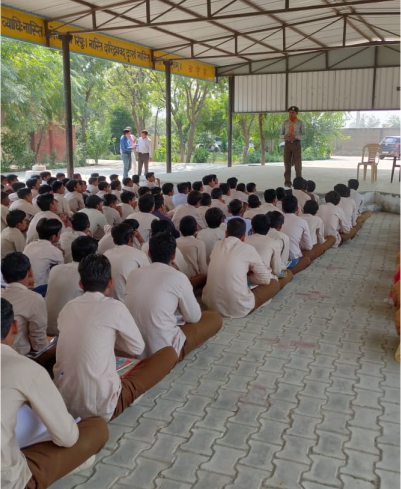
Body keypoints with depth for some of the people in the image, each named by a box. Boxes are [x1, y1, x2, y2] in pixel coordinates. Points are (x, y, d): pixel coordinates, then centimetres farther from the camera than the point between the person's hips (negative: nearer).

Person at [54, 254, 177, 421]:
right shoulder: (115, 307, -10)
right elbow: (137, 348, 3)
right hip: (101, 406, -6)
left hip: (64, 401, 6)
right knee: (169, 353, 4)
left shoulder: (68, 308, 5)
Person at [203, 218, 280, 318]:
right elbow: (265, 279, 2)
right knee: (274, 283, 12)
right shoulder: (248, 249, -7)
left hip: (211, 304, 5)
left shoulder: (217, 245, 7)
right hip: (238, 309, -5)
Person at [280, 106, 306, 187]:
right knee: (287, 163, 2)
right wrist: (284, 136, -14)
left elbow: (304, 136, -1)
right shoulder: (285, 123, 7)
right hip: (287, 144, 2)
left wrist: (295, 136, -18)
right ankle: (287, 182, 7)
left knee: (298, 164, -1)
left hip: (296, 144, -2)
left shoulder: (300, 123, 1)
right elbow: (280, 135, 9)